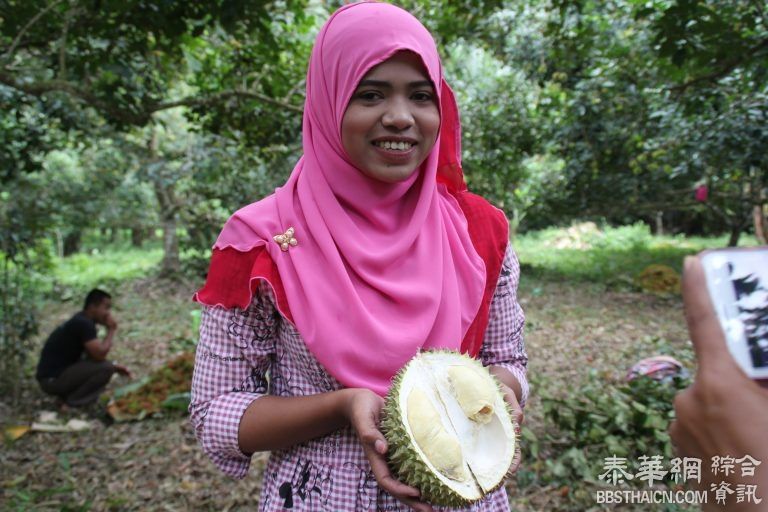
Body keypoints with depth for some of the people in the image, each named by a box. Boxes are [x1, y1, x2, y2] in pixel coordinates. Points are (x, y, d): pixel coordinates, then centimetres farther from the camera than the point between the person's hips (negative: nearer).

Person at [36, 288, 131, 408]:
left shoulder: (81, 321, 11)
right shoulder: (83, 323, -20)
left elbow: (94, 354, 20)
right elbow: (99, 355, -25)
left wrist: (114, 366, 7)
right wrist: (111, 330, -12)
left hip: (57, 373, 10)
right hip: (52, 379, -10)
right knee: (105, 368, -20)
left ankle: (68, 393, 10)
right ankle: (74, 400, -6)